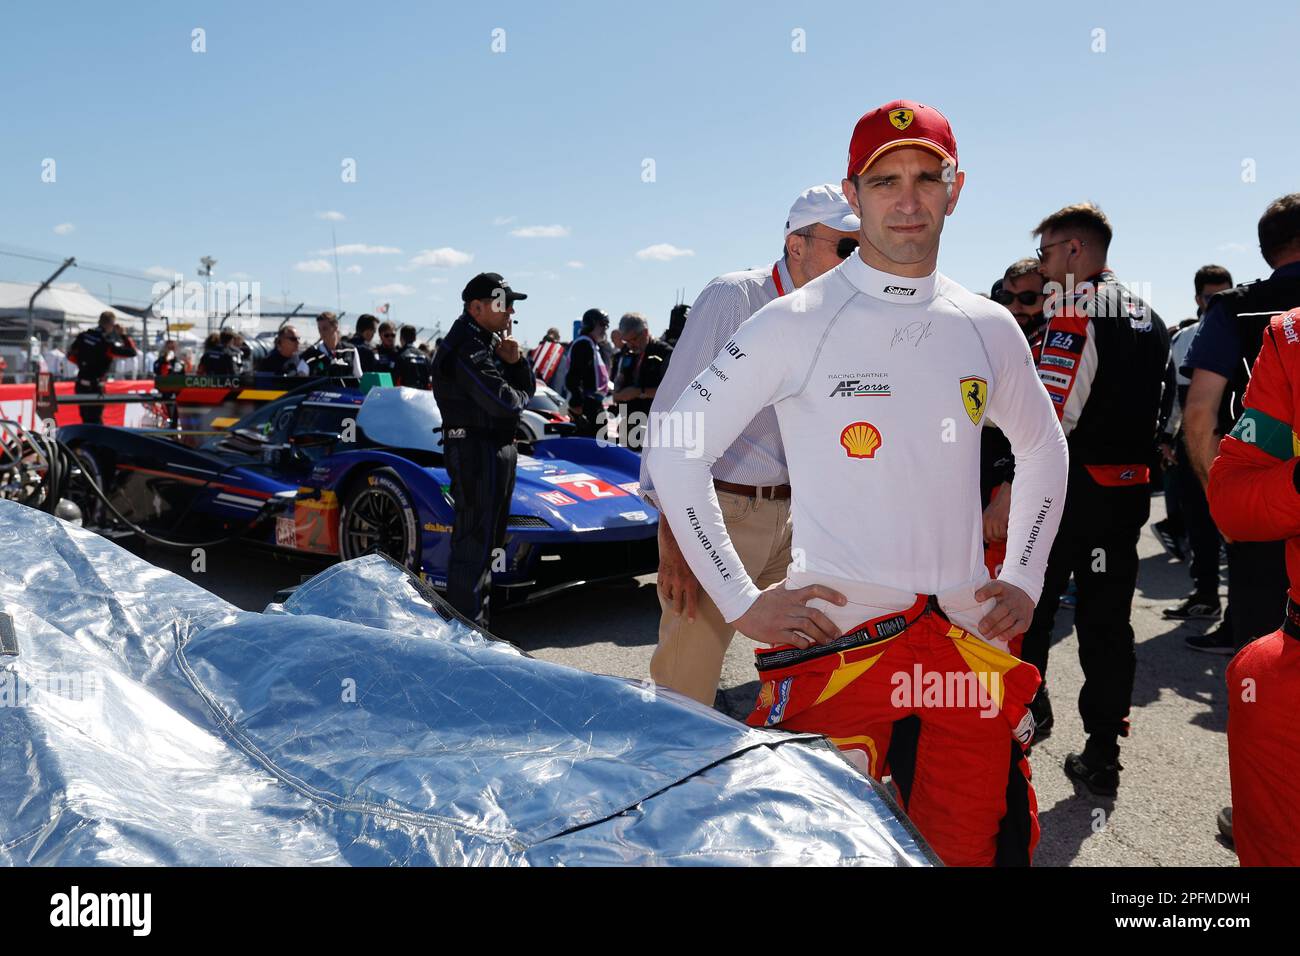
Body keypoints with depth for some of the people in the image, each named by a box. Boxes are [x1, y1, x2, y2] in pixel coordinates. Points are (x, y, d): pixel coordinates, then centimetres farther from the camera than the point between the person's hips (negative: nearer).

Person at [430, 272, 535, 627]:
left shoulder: (491, 340, 15)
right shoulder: (467, 347, -17)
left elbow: (528, 387, 13)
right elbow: (502, 401, -25)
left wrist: (514, 361, -5)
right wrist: (521, 396, -4)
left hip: (499, 447, 11)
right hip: (476, 451, -11)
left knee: (487, 538, 19)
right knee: (474, 541, -6)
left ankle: (475, 616, 32)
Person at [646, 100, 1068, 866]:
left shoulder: (989, 328, 8)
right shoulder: (797, 323, -6)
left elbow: (1044, 446, 24)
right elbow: (678, 450, -5)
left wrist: (1024, 578, 14)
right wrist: (741, 601, -8)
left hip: (970, 641, 4)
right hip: (837, 638, -4)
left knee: (981, 845, 13)